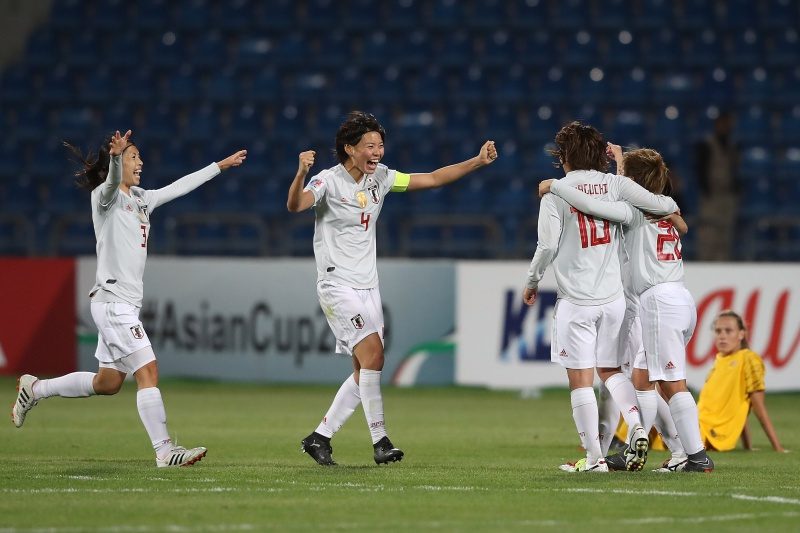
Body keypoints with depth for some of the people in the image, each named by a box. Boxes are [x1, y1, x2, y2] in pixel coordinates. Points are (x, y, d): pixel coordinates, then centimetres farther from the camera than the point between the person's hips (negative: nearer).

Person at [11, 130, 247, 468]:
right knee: (148, 371, -12)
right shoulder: (105, 196, -8)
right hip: (112, 301, -9)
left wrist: (220, 166, 33)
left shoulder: (140, 199, 17)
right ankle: (164, 450, -12)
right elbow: (112, 181, -32)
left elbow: (180, 186, 28)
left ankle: (35, 389, 29)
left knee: (108, 383, 15)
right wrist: (115, 156, -54)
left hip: (126, 304, 9)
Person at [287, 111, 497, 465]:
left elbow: (434, 179, 12)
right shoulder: (329, 182, -13)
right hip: (337, 285, -7)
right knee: (372, 353, -20)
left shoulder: (380, 177, 7)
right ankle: (380, 439, -16)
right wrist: (301, 173, -51)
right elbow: (295, 206, -31)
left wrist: (478, 161, 4)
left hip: (368, 286, 8)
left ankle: (319, 437, 17)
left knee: (364, 372, 6)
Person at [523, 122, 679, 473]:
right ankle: (636, 427, -5)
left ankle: (593, 457, 0)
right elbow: (665, 206, -3)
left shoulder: (555, 192, -5)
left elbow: (547, 246, -9)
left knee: (580, 378, 2)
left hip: (576, 300, -4)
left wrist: (532, 282, 7)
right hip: (613, 297, 4)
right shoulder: (614, 184, 2)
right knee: (611, 370, 18)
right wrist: (669, 206, 22)